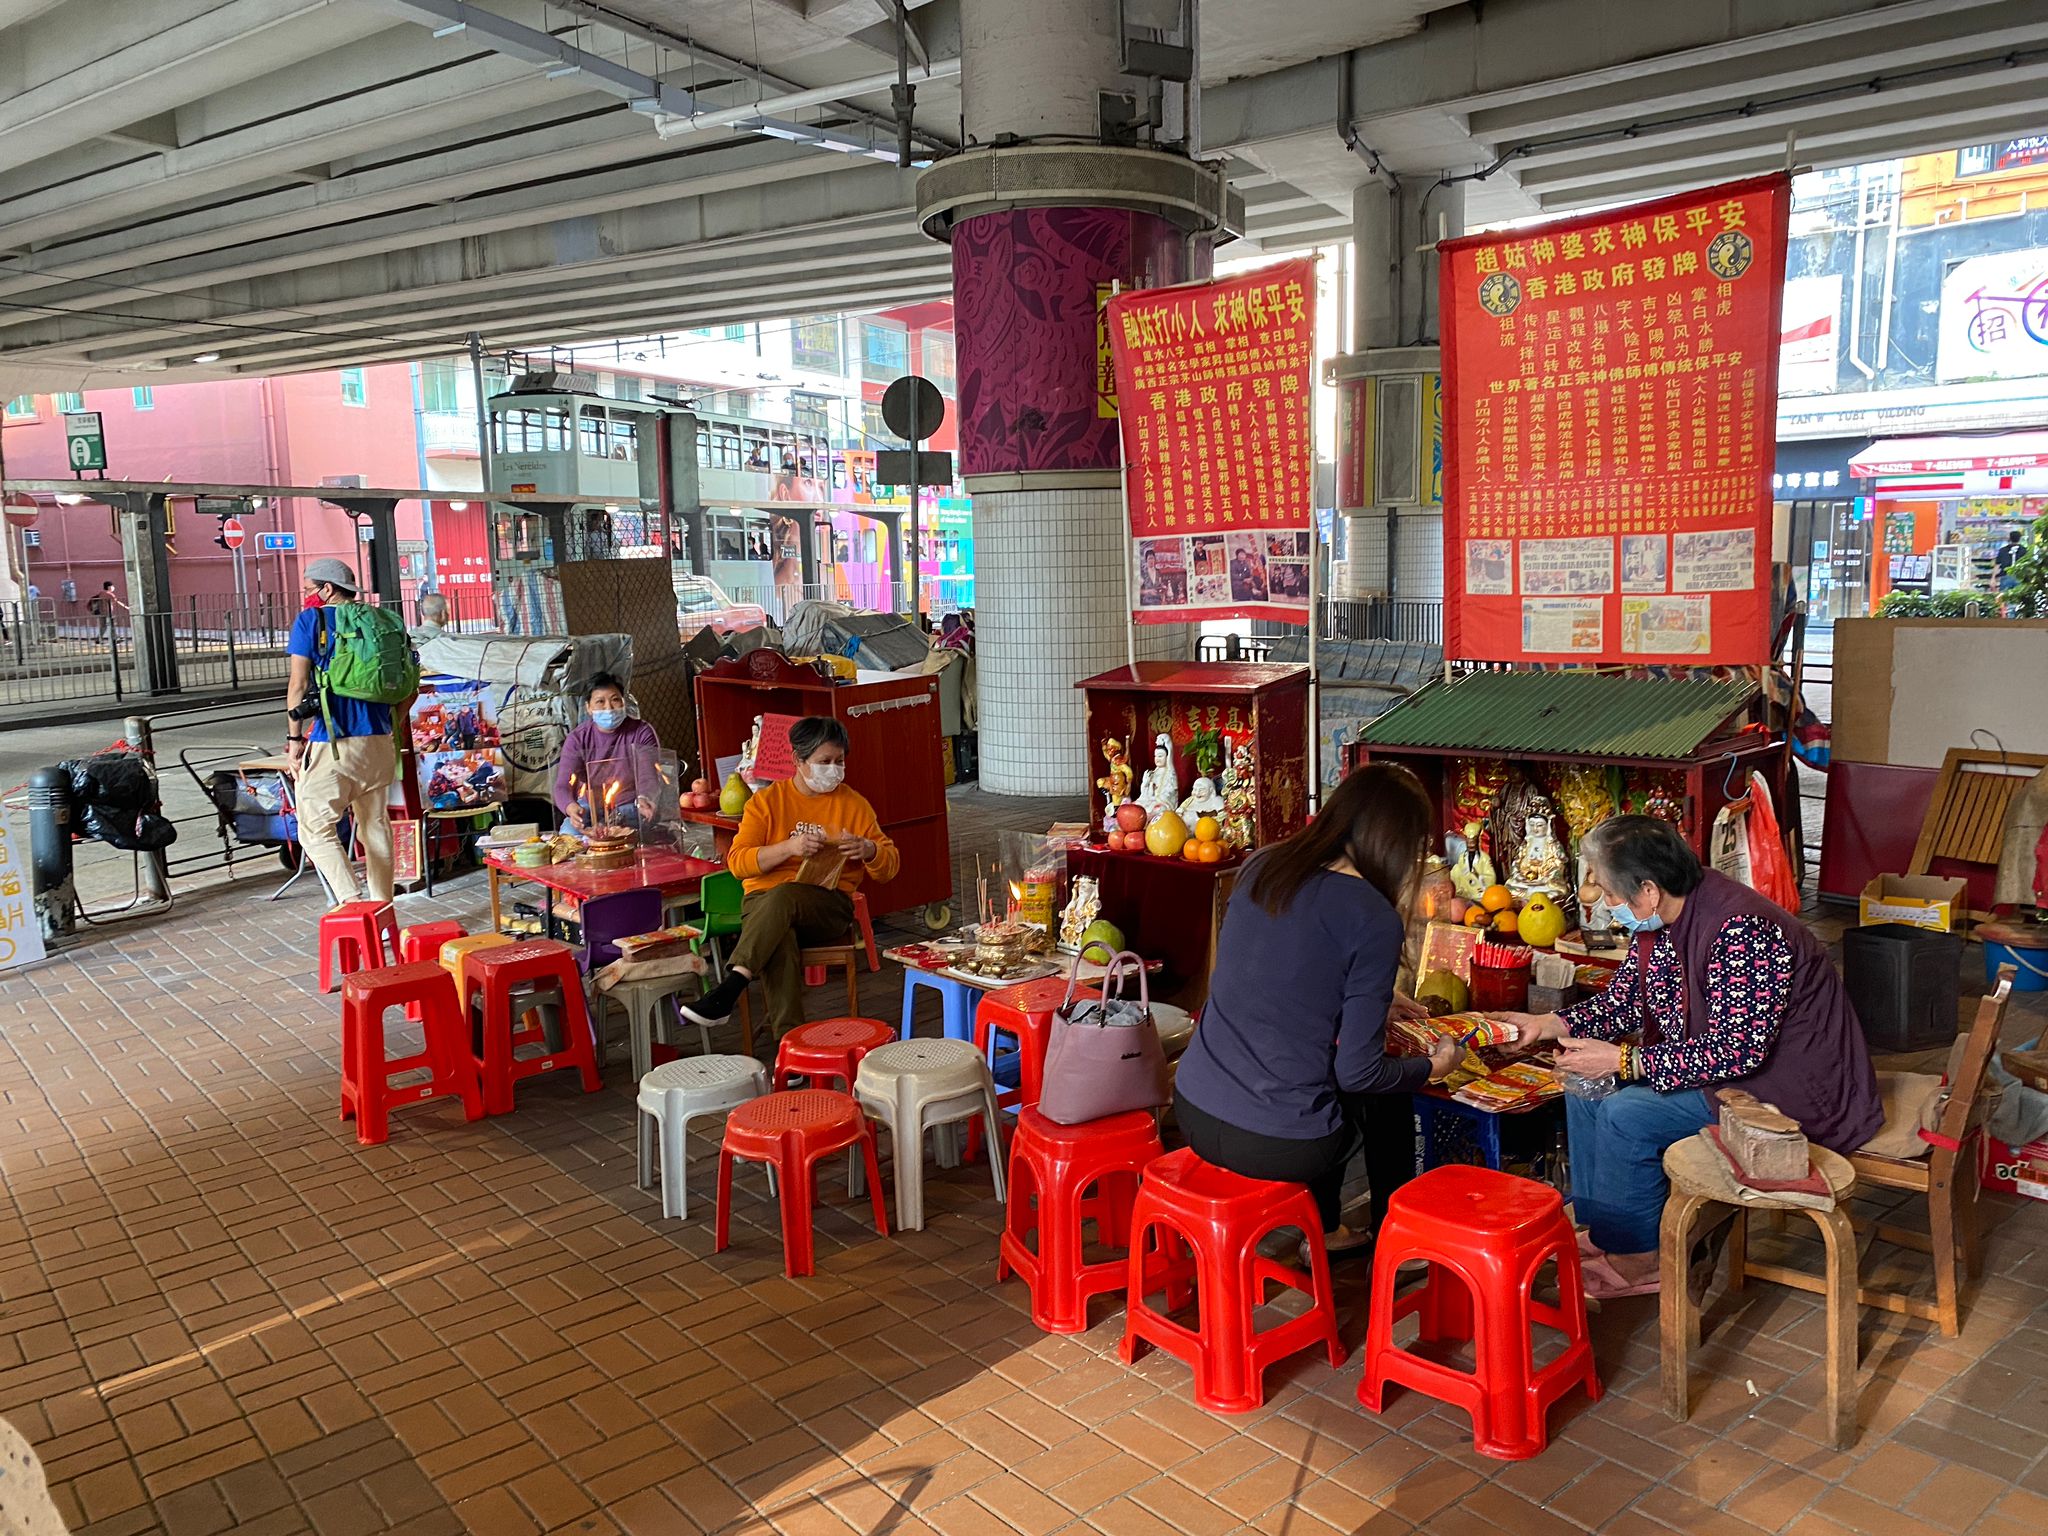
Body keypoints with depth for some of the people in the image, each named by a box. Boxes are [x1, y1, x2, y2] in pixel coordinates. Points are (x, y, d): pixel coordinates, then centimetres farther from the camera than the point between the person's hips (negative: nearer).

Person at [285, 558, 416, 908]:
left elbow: (298, 684, -6)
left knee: (315, 827, 1)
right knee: (376, 826, 14)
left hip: (332, 745, -5)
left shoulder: (310, 620, -2)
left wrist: (294, 737, 1)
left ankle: (350, 902, -15)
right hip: (379, 744, 6)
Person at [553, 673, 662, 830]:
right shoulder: (577, 739, -6)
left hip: (630, 807, -2)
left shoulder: (642, 733, -8)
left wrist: (644, 799, -44)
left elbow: (649, 777, -17)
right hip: (588, 808, 2)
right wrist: (571, 807, -41)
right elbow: (563, 786, -15)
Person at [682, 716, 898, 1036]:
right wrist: (788, 847, -15)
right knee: (778, 940, -37)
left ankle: (730, 988, -43)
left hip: (830, 906, 0)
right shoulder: (767, 801, 10)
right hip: (764, 899, 0)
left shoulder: (854, 804, 13)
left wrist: (868, 849, -8)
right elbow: (738, 862, 0)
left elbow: (890, 866, 16)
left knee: (783, 896, -36)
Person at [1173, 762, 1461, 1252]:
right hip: (1277, 1146, -6)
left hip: (1193, 1114, 6)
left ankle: (1324, 1229, 44)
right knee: (1386, 1092, 23)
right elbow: (1359, 1072, -13)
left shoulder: (1260, 867, 3)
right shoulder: (1374, 921, -15)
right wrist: (1432, 1067, 7)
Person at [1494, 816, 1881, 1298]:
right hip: (1712, 1057, 10)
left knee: (1626, 1115, -21)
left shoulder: (1740, 931, -31)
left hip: (1788, 1089, -10)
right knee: (1585, 1083, 2)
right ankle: (1595, 1224, 12)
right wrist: (1550, 1024, -8)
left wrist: (1623, 1060, -29)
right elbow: (1623, 999, 8)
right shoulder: (1663, 918, -3)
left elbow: (1736, 1051, -31)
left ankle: (1636, 1257, -2)